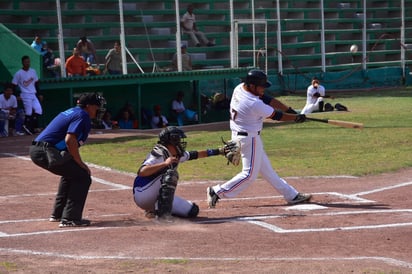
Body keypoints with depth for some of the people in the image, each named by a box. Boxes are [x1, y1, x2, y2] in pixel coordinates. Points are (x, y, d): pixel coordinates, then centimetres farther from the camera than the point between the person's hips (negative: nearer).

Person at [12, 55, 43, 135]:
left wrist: (39, 94, 15)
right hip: (25, 95, -6)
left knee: (38, 110, -4)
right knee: (28, 112, -7)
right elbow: (14, 85, -5)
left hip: (34, 95, 6)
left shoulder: (33, 71, 9)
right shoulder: (18, 73, -7)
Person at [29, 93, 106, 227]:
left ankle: (57, 214, 32)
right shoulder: (82, 115, -7)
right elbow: (70, 140, -20)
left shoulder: (72, 111, 23)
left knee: (71, 173, 28)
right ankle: (70, 219, -8)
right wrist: (80, 163, -13)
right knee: (82, 177, -4)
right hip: (47, 152, -10)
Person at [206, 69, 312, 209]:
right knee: (250, 174, -3)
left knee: (266, 169, 14)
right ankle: (218, 192, 0)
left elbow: (267, 99, 0)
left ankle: (291, 195, 23)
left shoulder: (240, 88, -3)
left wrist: (291, 110, -2)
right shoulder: (254, 104, -28)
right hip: (249, 138, -10)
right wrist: (296, 118, -1)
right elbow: (275, 115, -15)